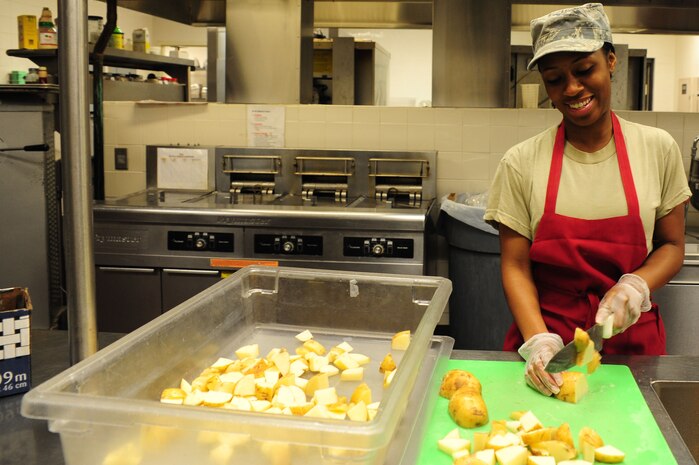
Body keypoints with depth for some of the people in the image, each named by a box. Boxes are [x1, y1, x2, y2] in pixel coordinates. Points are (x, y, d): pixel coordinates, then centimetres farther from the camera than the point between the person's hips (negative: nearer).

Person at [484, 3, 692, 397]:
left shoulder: (658, 149, -2)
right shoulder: (522, 163, -6)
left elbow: (672, 245, 5)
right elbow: (516, 268, -5)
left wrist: (636, 284, -14)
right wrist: (538, 339, -20)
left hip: (632, 336, 1)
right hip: (550, 339, -1)